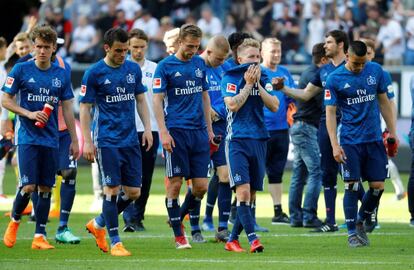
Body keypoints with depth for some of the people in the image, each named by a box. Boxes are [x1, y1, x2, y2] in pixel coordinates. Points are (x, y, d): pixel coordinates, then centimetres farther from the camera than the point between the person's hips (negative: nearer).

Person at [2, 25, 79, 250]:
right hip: (27, 137, -3)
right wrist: (30, 114, -14)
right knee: (28, 186, -11)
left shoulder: (61, 75, 6)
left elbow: (67, 109, 11)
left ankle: (40, 236, 8)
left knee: (46, 188, 3)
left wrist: (74, 140, 9)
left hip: (51, 139, 3)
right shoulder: (21, 70, -3)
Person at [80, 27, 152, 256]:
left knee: (133, 191, 4)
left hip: (131, 140, 5)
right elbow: (85, 108, -3)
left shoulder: (133, 69, 8)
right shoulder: (94, 73, -6)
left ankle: (98, 224, 24)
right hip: (107, 141, -5)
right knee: (112, 189, -7)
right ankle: (115, 242, 1)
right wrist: (87, 141, -9)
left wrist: (147, 128, 6)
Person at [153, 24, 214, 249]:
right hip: (176, 131, -5)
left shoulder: (199, 63, 12)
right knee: (175, 183, -4)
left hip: (198, 130, 5)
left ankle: (193, 224, 23)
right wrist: (163, 132, -13)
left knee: (201, 185, 0)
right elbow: (158, 100, -5)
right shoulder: (165, 66, -3)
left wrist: (209, 128, 16)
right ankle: (178, 235, 3)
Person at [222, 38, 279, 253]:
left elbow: (274, 106, -1)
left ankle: (233, 239, 15)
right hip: (237, 140, -5)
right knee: (243, 190, -17)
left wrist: (258, 83, -7)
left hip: (259, 140, 5)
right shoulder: (230, 78, -2)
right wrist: (248, 84, -11)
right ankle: (252, 239, -24)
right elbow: (233, 105, -15)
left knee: (250, 195, 6)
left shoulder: (264, 79, 11)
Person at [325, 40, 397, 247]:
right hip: (350, 141, -3)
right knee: (352, 186, -6)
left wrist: (392, 132, 10)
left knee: (378, 186, 1)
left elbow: (384, 102, 13)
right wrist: (334, 145, -13)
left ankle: (360, 221, 24)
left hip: (374, 138, 3)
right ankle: (352, 232, 4)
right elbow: (330, 113, -5)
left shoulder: (375, 71, 4)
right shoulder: (335, 79, -5)